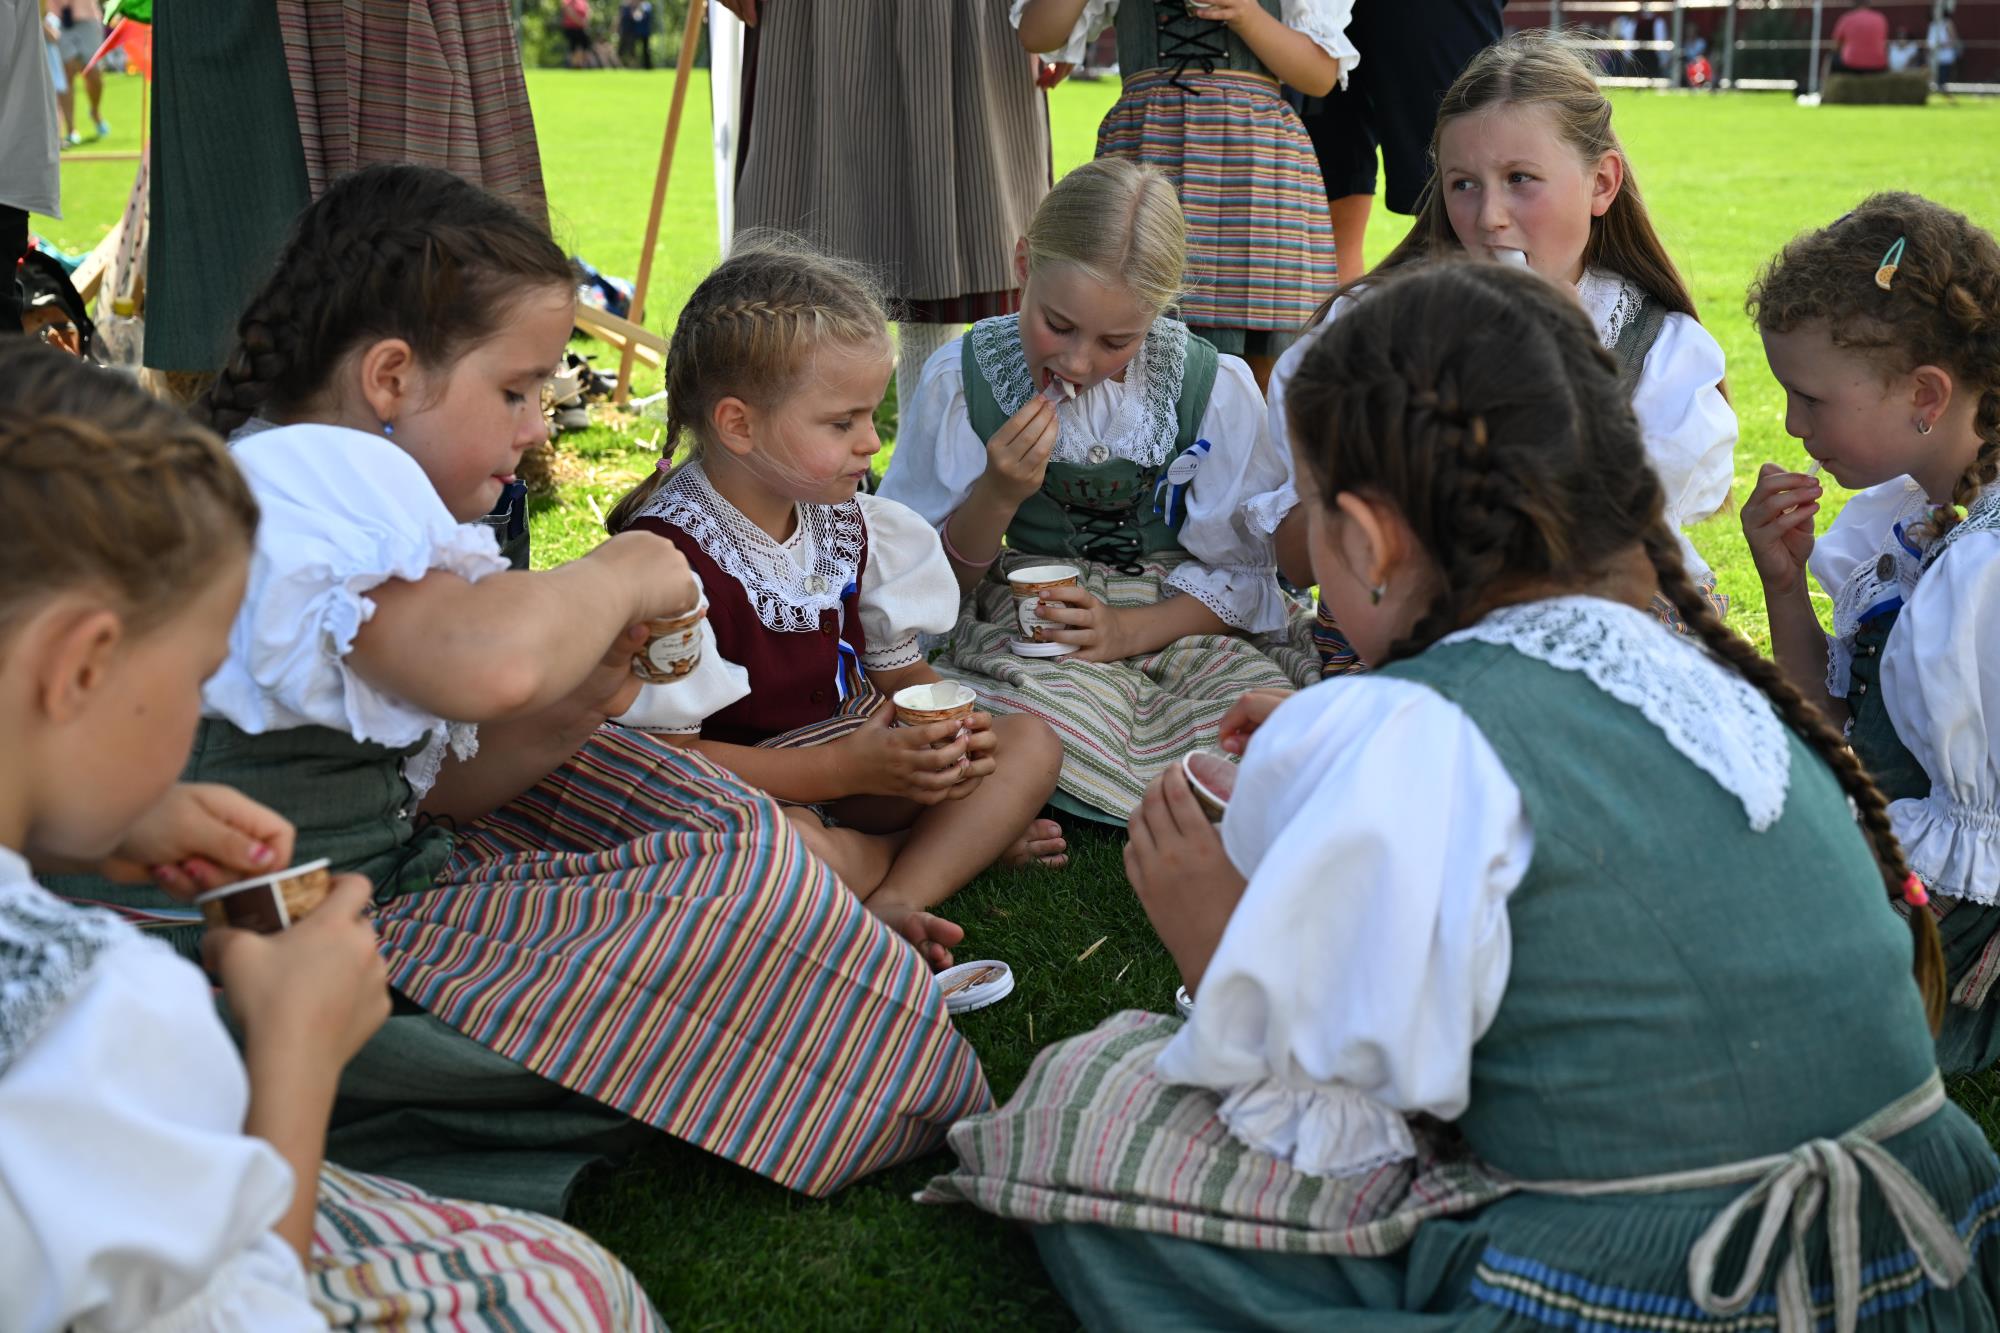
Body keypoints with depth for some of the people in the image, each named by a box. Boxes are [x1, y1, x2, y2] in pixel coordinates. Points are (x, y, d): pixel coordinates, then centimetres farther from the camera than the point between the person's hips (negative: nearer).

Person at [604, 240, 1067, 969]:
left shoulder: (843, 518, 3)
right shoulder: (669, 552, -23)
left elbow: (899, 667, 12)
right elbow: (668, 753, -24)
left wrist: (945, 732, -13)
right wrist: (851, 768, -27)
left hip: (861, 760, 7)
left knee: (1030, 744, -2)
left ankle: (894, 899, -22)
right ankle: (966, 838, -7)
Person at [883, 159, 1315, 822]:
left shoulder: (1217, 388, -6)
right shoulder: (962, 378, -5)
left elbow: (1246, 574, 1)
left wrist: (1131, 629, -16)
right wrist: (999, 495, -17)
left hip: (1175, 619, 2)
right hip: (1021, 622, -1)